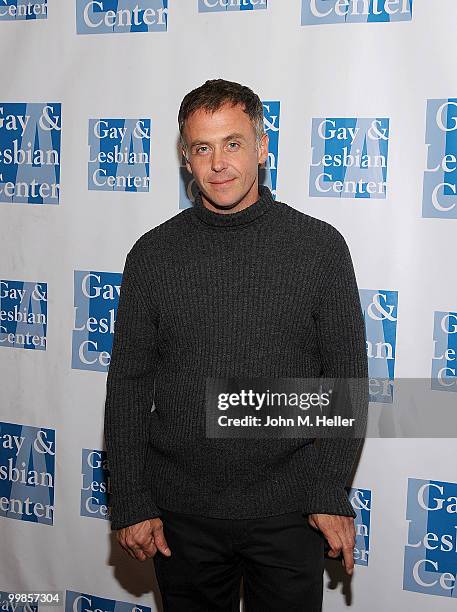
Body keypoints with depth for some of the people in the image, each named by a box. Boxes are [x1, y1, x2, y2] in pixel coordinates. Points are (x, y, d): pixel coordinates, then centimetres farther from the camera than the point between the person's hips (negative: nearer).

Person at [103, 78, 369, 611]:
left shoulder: (319, 246, -4)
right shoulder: (153, 253, -1)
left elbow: (346, 378, -2)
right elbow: (128, 384, 2)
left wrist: (331, 494, -6)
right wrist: (130, 503, -1)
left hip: (288, 511, -1)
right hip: (181, 512, 1)